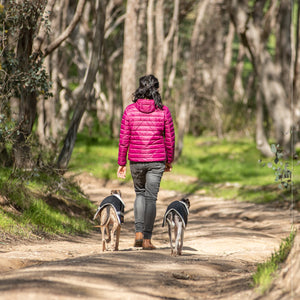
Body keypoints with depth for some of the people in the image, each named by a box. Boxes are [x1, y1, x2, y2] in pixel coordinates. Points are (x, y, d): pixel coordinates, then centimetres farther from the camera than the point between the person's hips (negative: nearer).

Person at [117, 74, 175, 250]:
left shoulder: (130, 110, -4)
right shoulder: (163, 111, -5)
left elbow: (124, 139, -2)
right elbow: (170, 139, 0)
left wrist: (121, 163, 5)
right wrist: (169, 161, 13)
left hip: (136, 160, 1)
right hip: (156, 160, -1)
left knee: (140, 193, 20)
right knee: (151, 197, 4)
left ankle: (139, 232, 9)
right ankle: (147, 239, 3)